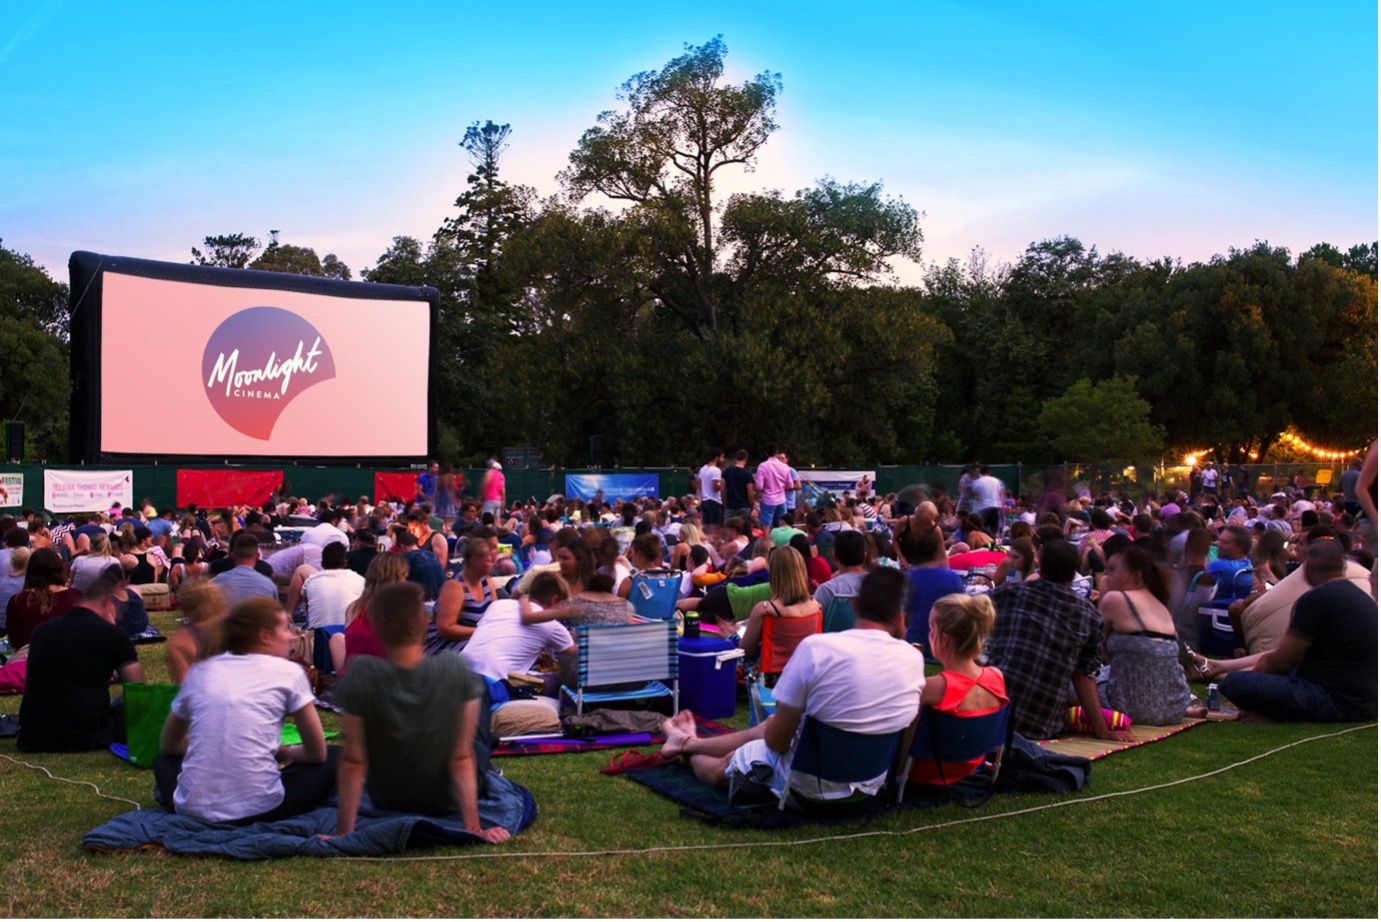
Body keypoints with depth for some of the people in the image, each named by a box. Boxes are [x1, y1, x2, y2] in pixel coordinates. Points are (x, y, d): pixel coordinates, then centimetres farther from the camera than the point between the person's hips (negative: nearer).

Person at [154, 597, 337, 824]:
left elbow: (168, 745, 26)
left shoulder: (200, 671, 13)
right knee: (334, 758, 17)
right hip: (258, 810, -5)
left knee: (165, 759, 36)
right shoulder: (288, 672, 1)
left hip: (192, 810, 5)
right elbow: (317, 753, 6)